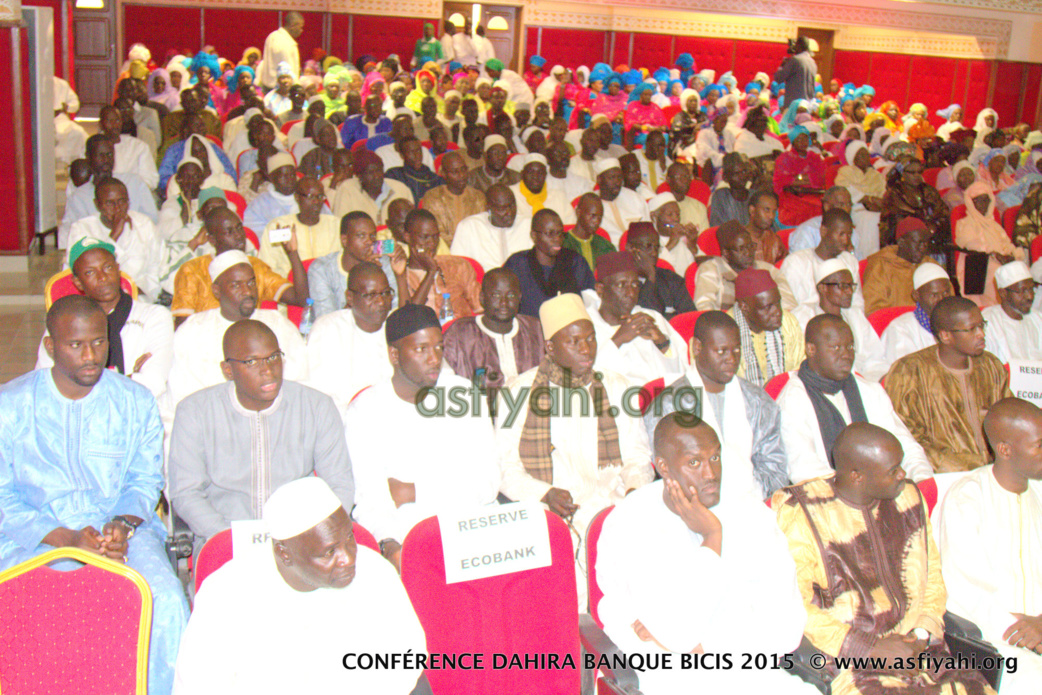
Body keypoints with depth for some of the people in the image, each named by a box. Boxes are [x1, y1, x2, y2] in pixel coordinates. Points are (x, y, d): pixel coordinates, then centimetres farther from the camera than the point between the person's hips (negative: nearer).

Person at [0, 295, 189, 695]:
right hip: (37, 540, -1)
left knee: (167, 601, -26)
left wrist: (124, 525, -10)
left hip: (123, 531, 1)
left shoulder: (136, 401, 7)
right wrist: (67, 538, -14)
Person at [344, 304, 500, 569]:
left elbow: (487, 483, 1)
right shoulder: (364, 411, 0)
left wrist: (414, 492, -7)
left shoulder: (464, 394, 7)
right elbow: (368, 500, -8)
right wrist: (390, 545, -27)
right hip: (402, 535, -1)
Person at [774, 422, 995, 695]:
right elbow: (793, 608, -11)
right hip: (844, 658, -5)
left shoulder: (909, 498, 11)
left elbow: (933, 574, 17)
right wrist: (869, 649, -14)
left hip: (914, 645, 5)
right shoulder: (798, 516, -8)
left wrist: (922, 634, -1)